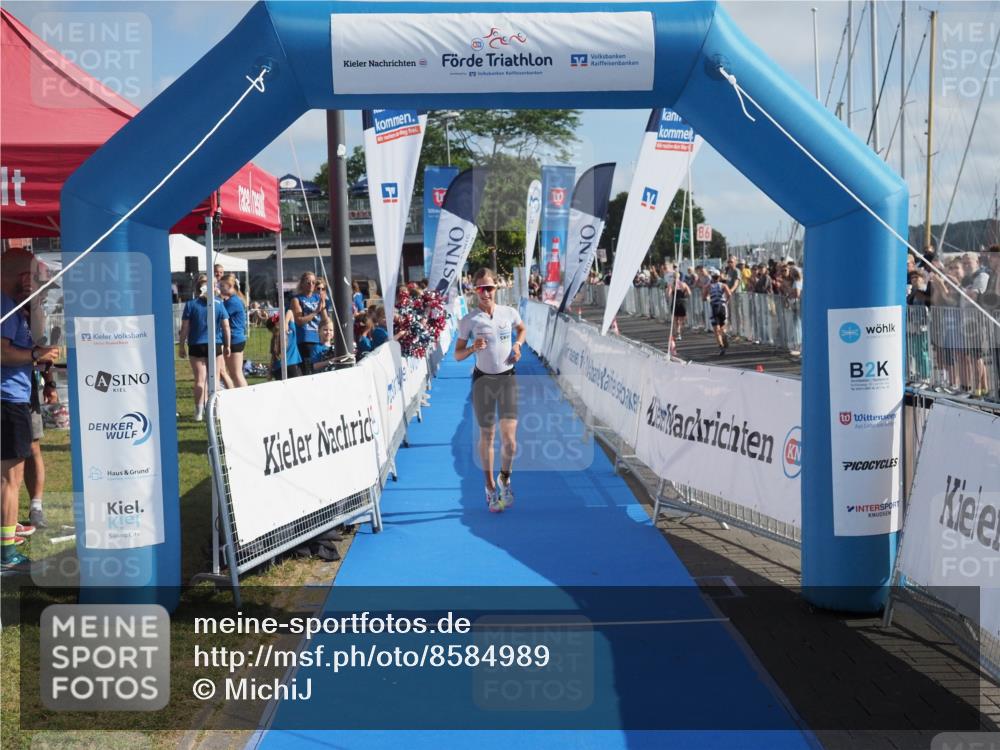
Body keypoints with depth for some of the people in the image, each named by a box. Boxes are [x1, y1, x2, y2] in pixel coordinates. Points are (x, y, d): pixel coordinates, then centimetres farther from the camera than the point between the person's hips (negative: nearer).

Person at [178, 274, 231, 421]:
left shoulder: (191, 304, -4)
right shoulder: (218, 303, 0)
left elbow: (184, 328, -4)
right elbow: (226, 326, 1)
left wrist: (181, 346, 5)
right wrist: (227, 346, 10)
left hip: (196, 347, -1)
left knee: (200, 380, 3)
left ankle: (199, 412, 4)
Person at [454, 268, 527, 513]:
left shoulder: (509, 313, 0)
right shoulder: (468, 321, -6)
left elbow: (522, 329, 22)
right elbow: (458, 355, -2)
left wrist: (517, 344, 3)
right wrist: (472, 348, -22)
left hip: (508, 378, 1)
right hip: (483, 380, -1)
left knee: (509, 437, -8)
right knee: (487, 436, 8)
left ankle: (504, 478, 20)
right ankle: (490, 487, 24)